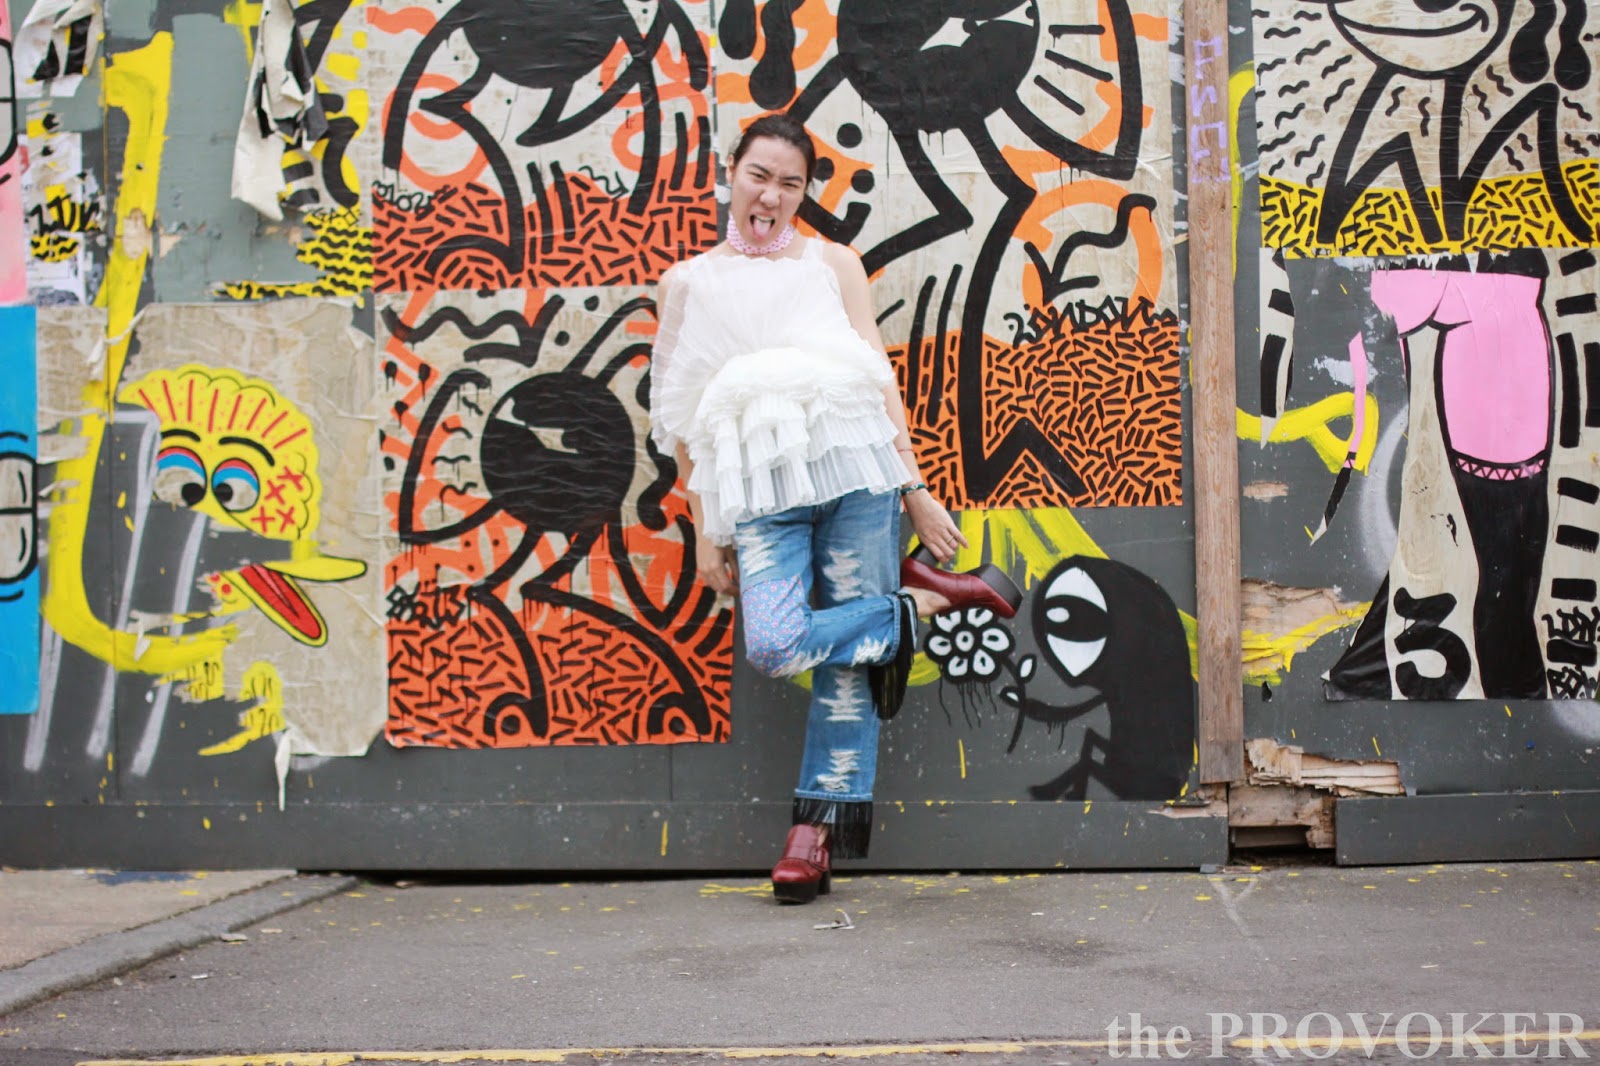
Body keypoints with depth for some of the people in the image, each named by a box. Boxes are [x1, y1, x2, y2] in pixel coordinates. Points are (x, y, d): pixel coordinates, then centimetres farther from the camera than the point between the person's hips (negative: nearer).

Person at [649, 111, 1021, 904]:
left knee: (852, 650, -4)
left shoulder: (833, 264, 15)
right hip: (759, 481, 1)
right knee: (771, 644, -20)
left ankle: (818, 827, 8)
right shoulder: (688, 282, 17)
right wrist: (704, 528, 9)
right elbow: (682, 418, 14)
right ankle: (919, 602, 2)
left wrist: (914, 487, 3)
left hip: (852, 460, 0)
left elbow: (880, 377, 11)